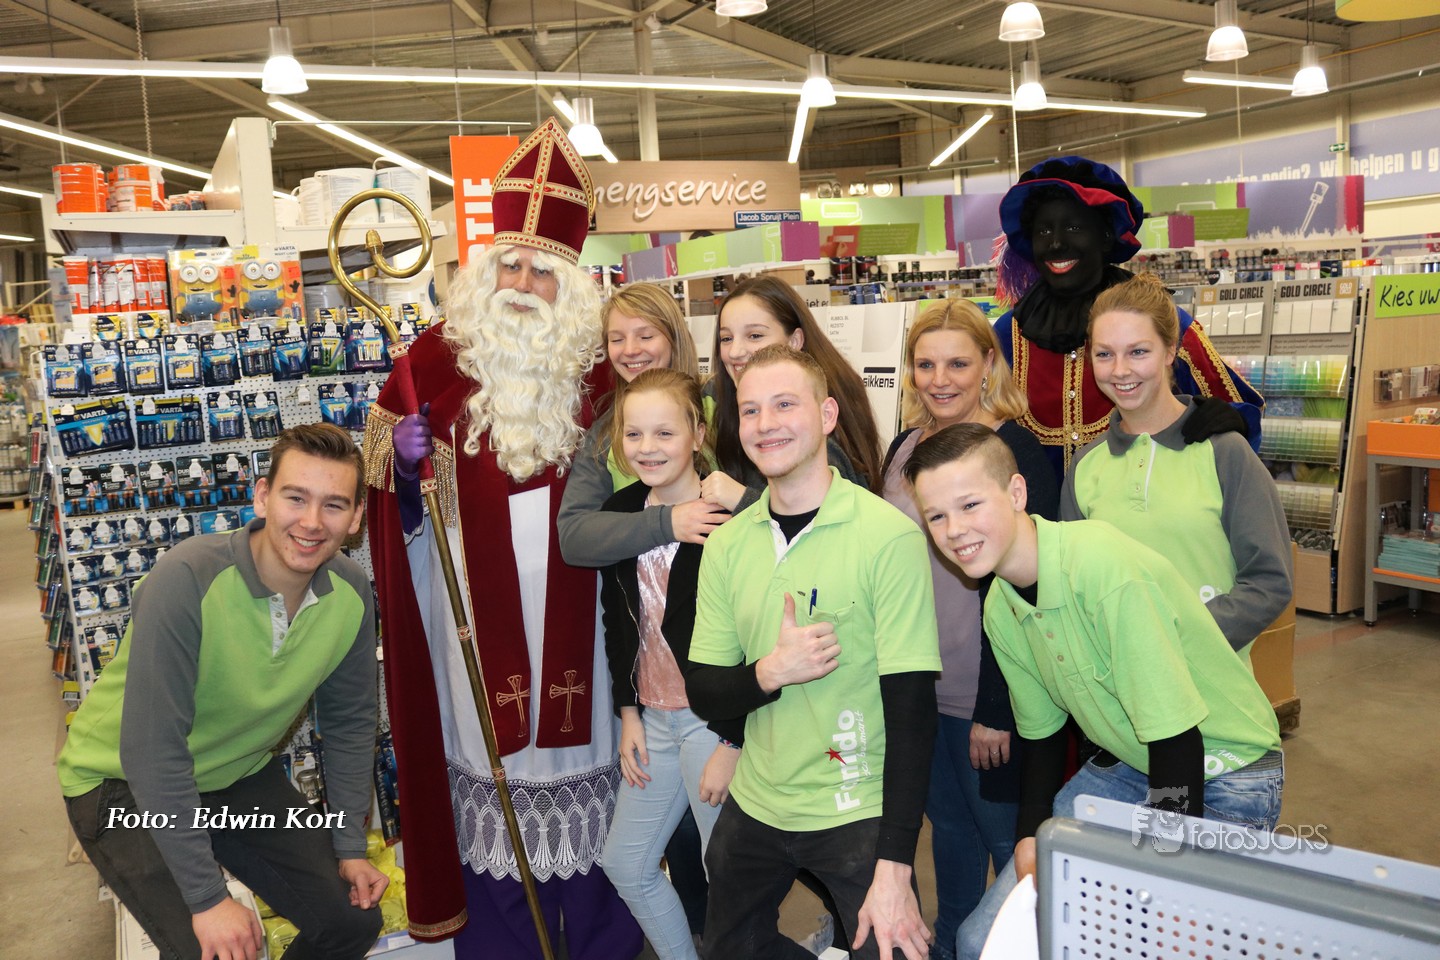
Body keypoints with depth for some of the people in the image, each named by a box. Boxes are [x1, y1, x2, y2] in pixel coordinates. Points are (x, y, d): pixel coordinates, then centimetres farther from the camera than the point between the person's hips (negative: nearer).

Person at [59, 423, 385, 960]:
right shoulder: (187, 580, -33)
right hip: (125, 785, -5)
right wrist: (207, 899, -27)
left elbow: (349, 723, -1)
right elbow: (152, 751, -31)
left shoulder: (351, 593, -15)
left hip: (239, 775, 5)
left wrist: (349, 848, 0)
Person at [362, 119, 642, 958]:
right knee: (491, 755, 5)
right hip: (480, 613, -1)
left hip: (574, 612, 1)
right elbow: (396, 501, 5)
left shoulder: (595, 369, 3)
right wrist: (406, 464, -15)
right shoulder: (437, 359, -1)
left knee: (584, 746, 9)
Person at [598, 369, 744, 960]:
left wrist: (729, 743, -16)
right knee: (625, 863, 18)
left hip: (716, 718, -7)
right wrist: (629, 712, 8)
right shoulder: (619, 512, 4)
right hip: (653, 717, 8)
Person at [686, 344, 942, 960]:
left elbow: (912, 710, -16)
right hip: (755, 807, 5)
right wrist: (770, 672, -22)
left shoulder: (889, 535, -17)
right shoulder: (727, 544, -1)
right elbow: (703, 695, 0)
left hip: (859, 814, -5)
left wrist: (895, 869, -18)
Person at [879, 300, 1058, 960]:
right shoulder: (907, 444, 5)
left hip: (988, 697, -6)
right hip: (916, 684, 6)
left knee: (1004, 833, 10)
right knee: (947, 821, 21)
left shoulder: (1015, 452, -14)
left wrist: (997, 709, -17)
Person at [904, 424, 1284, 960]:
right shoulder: (1000, 609, -4)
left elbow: (1177, 739, -26)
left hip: (1223, 779, -6)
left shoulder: (1107, 569, -29)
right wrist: (1031, 840, -5)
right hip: (1126, 766, 6)